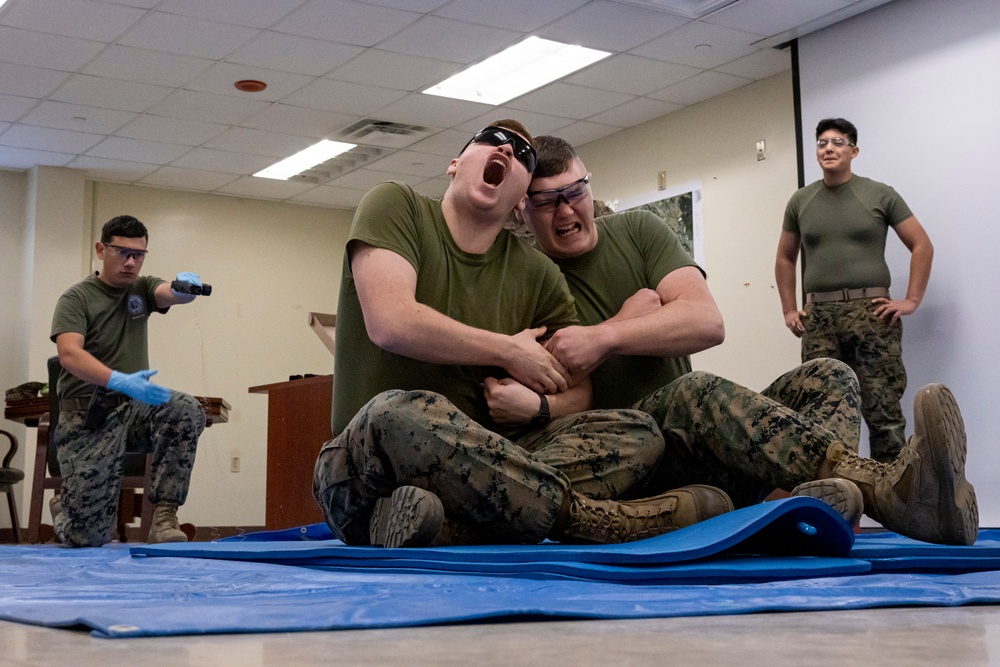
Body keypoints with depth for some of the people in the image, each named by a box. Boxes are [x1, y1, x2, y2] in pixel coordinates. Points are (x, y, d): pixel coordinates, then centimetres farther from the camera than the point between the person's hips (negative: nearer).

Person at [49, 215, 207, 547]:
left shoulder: (142, 288, 10)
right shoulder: (76, 298, -4)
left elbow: (171, 293, -13)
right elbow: (69, 354, -21)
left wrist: (186, 286, -40)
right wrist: (120, 381, -39)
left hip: (133, 407, 4)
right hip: (87, 418, -4)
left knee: (187, 413, -30)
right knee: (88, 537, -9)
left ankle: (164, 516, -22)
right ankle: (66, 504, 28)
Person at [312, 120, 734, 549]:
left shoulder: (537, 273, 11)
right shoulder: (395, 205, 0)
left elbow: (577, 392, 13)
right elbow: (391, 323, -17)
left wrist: (537, 405, -12)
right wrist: (511, 352, -7)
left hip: (479, 461, 5)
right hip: (369, 455, -5)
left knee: (637, 432, -12)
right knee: (401, 413, -40)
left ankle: (451, 527, -34)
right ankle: (585, 516, -24)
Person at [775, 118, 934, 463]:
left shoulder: (880, 195, 4)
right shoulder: (800, 202, 13)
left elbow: (922, 246, 6)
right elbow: (785, 259, 22)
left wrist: (912, 300, -2)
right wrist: (789, 310, 13)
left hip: (871, 312, -3)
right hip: (818, 317, 3)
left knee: (882, 409, -6)